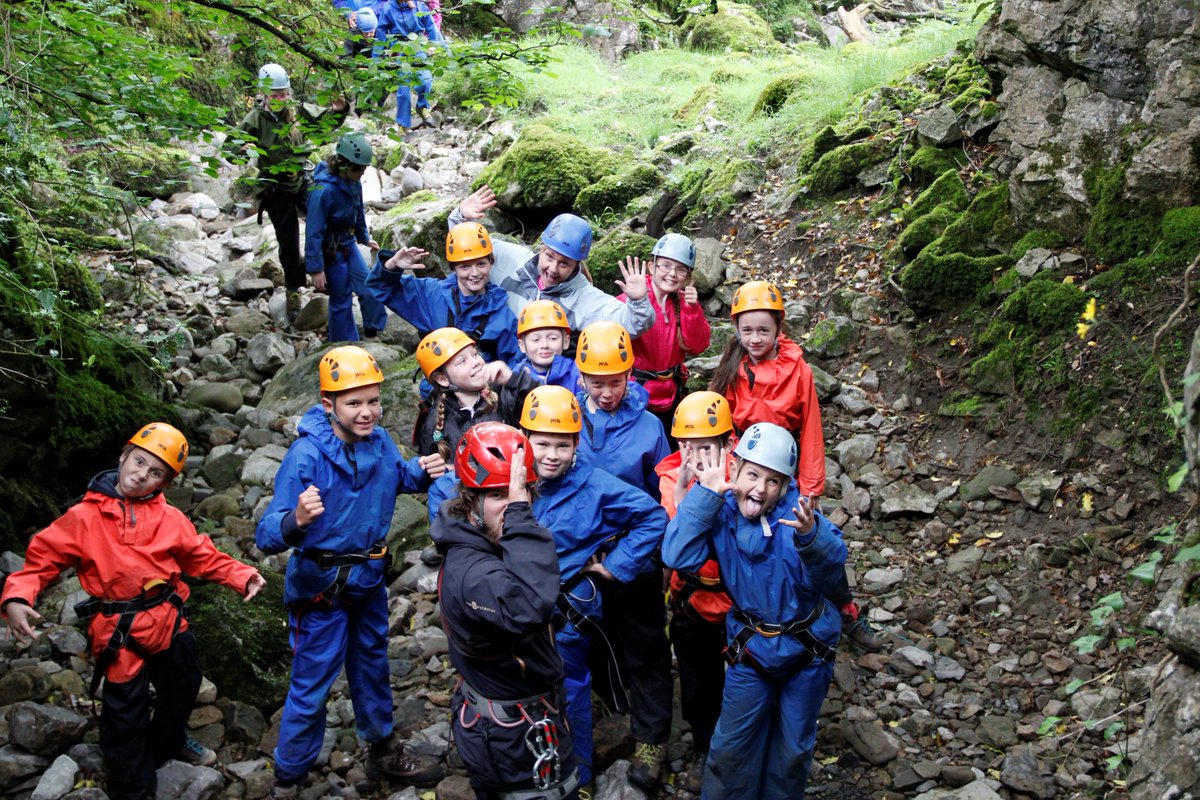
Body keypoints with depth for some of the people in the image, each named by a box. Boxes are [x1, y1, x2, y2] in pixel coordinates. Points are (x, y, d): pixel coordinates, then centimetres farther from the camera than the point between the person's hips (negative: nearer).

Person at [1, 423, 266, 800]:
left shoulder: (170, 518, -2)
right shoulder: (84, 517, -10)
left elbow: (203, 557, 4)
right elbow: (43, 559, -8)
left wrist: (241, 576, -7)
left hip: (171, 623, 5)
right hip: (120, 633, -4)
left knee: (182, 690, 26)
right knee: (126, 717, 3)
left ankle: (170, 742, 58)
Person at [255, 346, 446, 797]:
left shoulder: (379, 442, -10)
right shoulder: (306, 455, -27)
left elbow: (397, 477, 14)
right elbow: (267, 536, -31)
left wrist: (422, 472, -8)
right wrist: (296, 521, -53)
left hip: (369, 578, 6)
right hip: (321, 585, -6)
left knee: (372, 667, 24)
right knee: (312, 686, 5)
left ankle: (383, 751, 45)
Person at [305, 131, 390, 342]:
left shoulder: (353, 182, -5)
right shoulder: (324, 189, -28)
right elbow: (314, 231, -24)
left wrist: (365, 237, 28)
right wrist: (316, 269, -22)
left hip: (349, 244, 7)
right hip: (331, 251, -7)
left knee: (370, 291, 7)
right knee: (341, 301, 4)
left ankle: (373, 334, 26)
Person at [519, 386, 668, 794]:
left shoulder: (595, 485, -20)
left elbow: (654, 517, -16)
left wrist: (618, 564, -14)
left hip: (569, 608, -4)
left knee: (569, 692, 11)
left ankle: (578, 778, 34)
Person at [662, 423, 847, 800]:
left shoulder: (795, 511, -20)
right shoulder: (720, 511, -15)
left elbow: (832, 568, -33)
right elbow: (677, 557, -29)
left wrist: (810, 536, -54)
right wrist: (705, 494, -31)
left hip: (808, 648, 0)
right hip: (750, 647, 0)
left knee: (793, 748, 17)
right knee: (731, 746, 9)